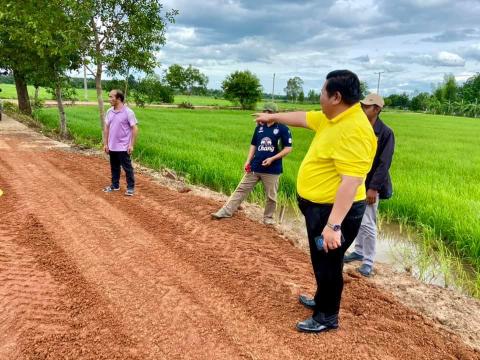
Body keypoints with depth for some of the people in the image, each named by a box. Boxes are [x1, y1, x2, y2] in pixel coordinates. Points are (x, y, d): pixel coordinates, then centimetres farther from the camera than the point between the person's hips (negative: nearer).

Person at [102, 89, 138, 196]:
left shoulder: (128, 112, -13)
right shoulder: (109, 112, 5)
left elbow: (134, 129, -12)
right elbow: (106, 128, 11)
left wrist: (131, 145, -15)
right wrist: (105, 143, 8)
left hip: (123, 147, -6)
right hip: (112, 147, 6)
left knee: (127, 168, 3)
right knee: (114, 167, 17)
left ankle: (130, 187, 12)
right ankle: (115, 185, 30)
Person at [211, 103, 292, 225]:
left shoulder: (283, 129, -7)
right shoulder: (259, 127, 9)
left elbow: (288, 148, -8)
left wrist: (272, 159, -17)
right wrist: (248, 161, 4)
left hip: (272, 169, -4)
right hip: (255, 167, 4)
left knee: (271, 196, 8)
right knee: (241, 189, 4)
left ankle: (268, 217, 26)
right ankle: (226, 211, 7)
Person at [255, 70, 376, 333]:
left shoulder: (354, 130, -27)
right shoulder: (331, 118, 4)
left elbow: (351, 182, -32)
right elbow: (302, 118, 22)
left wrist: (334, 224, -34)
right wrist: (274, 117, 35)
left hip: (334, 210, -10)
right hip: (319, 206, 10)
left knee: (328, 264, 8)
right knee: (320, 261, 25)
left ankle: (327, 317, 28)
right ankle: (321, 300, 46)